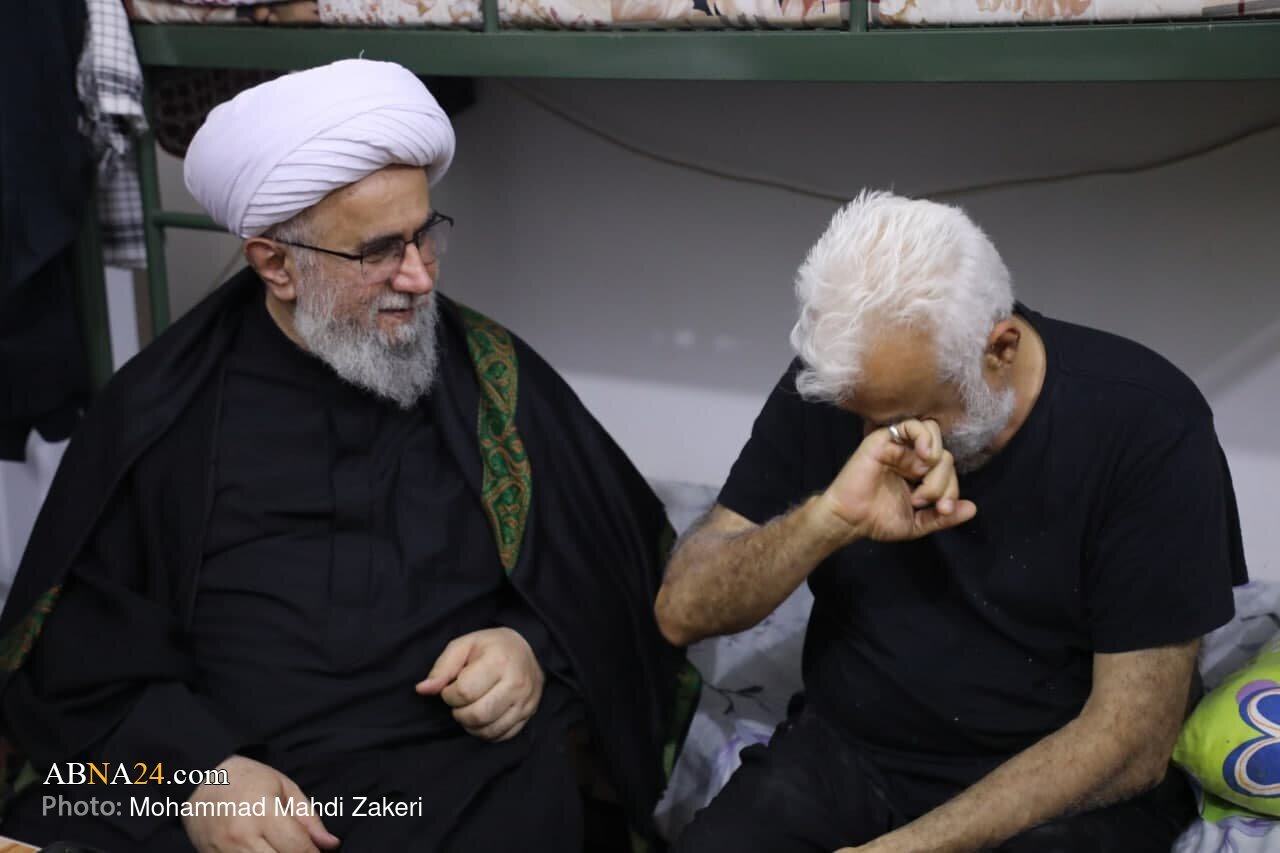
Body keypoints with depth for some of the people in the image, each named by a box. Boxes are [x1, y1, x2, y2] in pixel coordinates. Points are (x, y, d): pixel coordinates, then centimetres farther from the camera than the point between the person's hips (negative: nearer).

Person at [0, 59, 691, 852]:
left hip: (468, 775, 2)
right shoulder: (162, 409, 4)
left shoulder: (492, 377, 6)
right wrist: (193, 771, -12)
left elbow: (618, 562, 13)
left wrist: (536, 651, -6)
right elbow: (73, 645, 4)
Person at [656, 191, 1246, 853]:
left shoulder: (1148, 425, -16)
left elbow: (1133, 742, -16)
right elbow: (681, 611, -10)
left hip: (1063, 786, -1)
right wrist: (829, 517, -28)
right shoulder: (826, 389, -7)